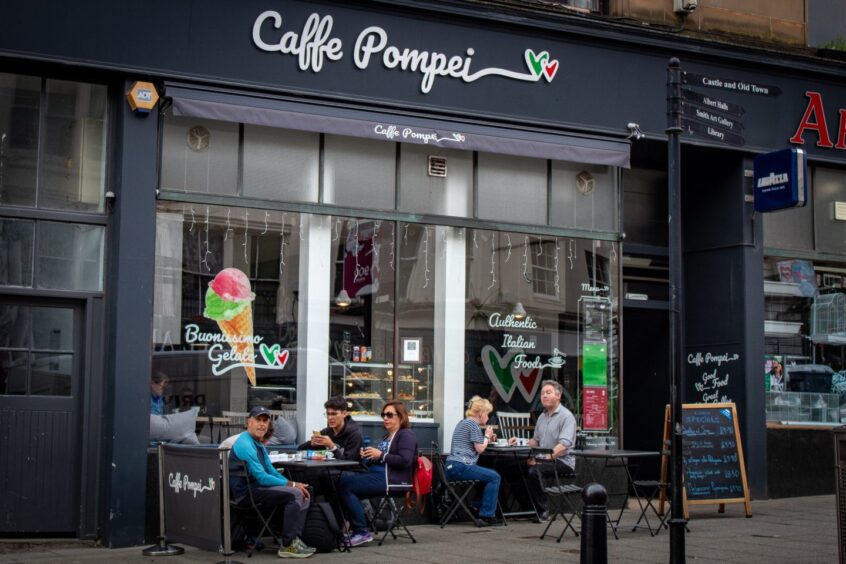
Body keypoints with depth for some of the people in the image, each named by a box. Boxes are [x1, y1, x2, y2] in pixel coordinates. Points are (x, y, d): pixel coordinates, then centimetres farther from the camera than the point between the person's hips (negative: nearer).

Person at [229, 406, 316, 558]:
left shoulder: (259, 445, 16)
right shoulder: (245, 444, -16)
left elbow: (272, 472, 19)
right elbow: (262, 478, -20)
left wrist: (294, 484, 3)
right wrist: (292, 485, -14)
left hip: (256, 488, 10)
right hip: (246, 493, -10)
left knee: (302, 493, 4)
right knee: (294, 494, -20)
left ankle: (294, 540, 1)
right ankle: (288, 546, -14)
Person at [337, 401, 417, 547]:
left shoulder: (406, 435, 0)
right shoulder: (387, 437, 28)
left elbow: (405, 461, -15)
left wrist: (381, 455, -16)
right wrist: (367, 457, 6)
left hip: (391, 479, -9)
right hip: (376, 474, 9)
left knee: (346, 486, -22)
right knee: (343, 480, -13)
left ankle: (361, 531, -19)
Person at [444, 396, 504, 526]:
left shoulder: (462, 423, 24)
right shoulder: (473, 424, -5)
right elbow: (480, 449, -9)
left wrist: (487, 439, 20)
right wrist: (487, 436, 7)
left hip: (450, 467, 10)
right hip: (461, 466, -10)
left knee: (487, 476, 26)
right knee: (494, 477, -8)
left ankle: (478, 509, 18)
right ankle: (487, 515, -9)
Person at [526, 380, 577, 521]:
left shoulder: (566, 416, -9)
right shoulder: (542, 417, 18)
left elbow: (564, 445, -21)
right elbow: (536, 440, 24)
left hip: (562, 461, -8)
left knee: (534, 471, -30)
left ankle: (542, 510, -18)